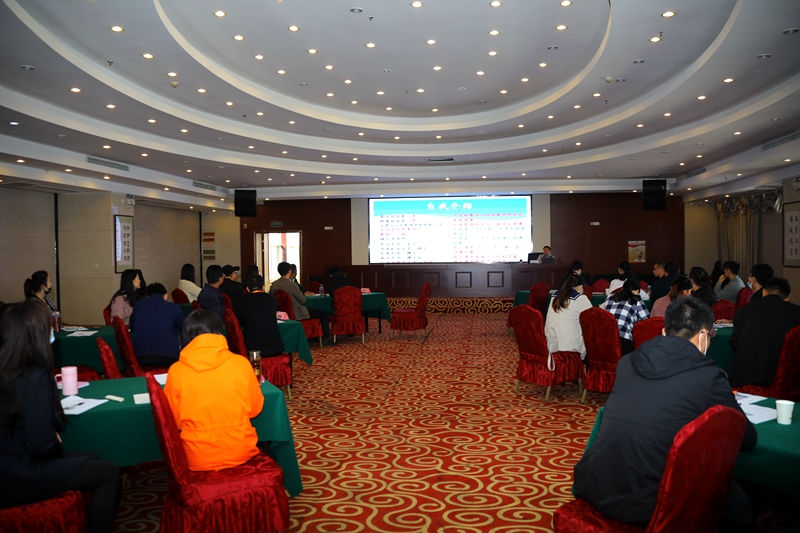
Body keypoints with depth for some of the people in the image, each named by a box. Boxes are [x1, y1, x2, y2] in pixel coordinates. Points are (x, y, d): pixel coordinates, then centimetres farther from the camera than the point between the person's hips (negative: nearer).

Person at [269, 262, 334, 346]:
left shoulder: (274, 285, -2)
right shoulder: (292, 285, -23)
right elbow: (303, 300, -14)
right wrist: (304, 295, 12)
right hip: (297, 314, -8)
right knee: (324, 313, 4)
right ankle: (326, 339, 7)